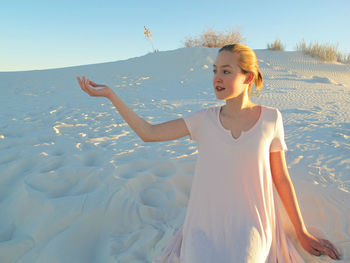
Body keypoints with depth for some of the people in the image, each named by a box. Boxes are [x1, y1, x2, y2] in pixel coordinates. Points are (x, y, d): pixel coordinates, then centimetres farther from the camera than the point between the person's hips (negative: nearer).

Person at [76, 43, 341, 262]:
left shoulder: (270, 118, -5)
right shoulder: (205, 119, -3)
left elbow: (281, 177, 3)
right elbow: (148, 132, -6)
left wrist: (303, 233, 7)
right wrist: (109, 93, -10)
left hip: (250, 227, -1)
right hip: (205, 226, 1)